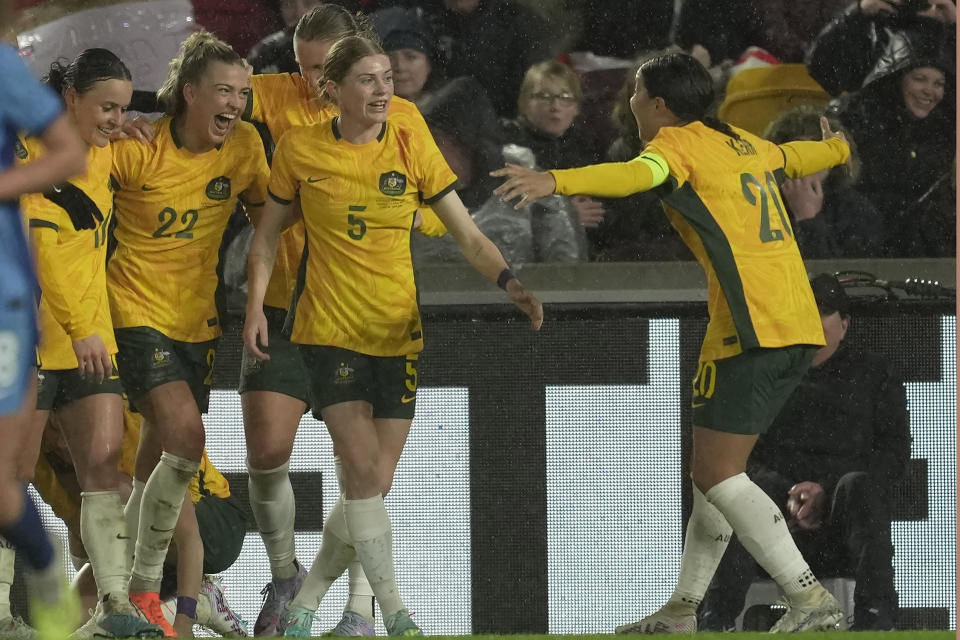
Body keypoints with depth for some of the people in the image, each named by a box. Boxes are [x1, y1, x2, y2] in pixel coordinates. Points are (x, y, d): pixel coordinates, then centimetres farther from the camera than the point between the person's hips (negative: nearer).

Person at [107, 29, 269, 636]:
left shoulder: (245, 147, -1)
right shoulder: (139, 148, -17)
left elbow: (266, 209, 16)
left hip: (198, 323, 6)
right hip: (138, 312, -6)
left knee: (157, 462, 8)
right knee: (185, 438, -22)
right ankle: (145, 589, -10)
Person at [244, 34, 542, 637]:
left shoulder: (411, 144, 0)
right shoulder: (300, 149, -3)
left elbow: (468, 235, 1)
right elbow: (268, 232, 10)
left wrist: (510, 282, -15)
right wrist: (256, 306, -2)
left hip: (398, 333, 2)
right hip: (330, 331, -2)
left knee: (374, 484, 1)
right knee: (363, 469, -16)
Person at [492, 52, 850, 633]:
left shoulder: (679, 144, -3)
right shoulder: (745, 146, 21)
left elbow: (635, 175, -26)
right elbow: (797, 158, 43)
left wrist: (554, 182, -43)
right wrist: (838, 146, 68)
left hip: (752, 328, -9)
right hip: (799, 326, 9)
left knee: (715, 474, -8)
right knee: (717, 469, 17)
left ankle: (811, 598, -17)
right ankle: (681, 612, 22)